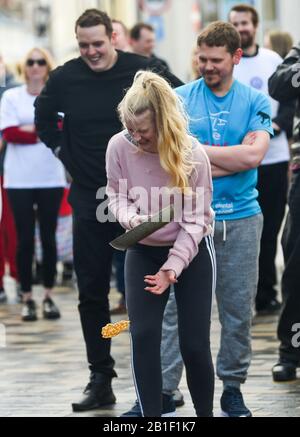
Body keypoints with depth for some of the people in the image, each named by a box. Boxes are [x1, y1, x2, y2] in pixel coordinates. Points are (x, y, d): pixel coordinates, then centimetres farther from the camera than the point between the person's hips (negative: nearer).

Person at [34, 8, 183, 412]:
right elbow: (44, 117, 18)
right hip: (89, 201, 2)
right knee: (92, 292, 3)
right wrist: (61, 150, 9)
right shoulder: (65, 78, -1)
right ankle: (100, 380, 10)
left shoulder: (143, 71, -7)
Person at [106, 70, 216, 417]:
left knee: (194, 343, -2)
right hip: (142, 251, 2)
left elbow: (196, 219, -17)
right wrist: (129, 217, -23)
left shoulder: (191, 153, -22)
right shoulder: (119, 147, -15)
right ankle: (151, 417, -3)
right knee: (143, 336, -9)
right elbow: (116, 195, 1)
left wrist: (173, 266, -25)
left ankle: (205, 414, 17)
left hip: (191, 250, -2)